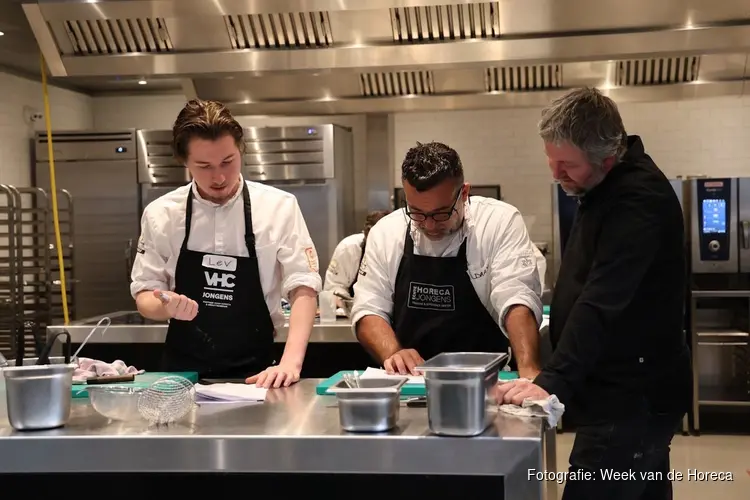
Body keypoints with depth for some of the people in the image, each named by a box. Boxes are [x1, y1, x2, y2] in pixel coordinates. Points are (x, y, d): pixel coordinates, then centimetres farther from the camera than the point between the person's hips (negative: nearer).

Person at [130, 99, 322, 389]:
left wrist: (291, 362, -21)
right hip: (184, 373, 2)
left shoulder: (279, 207, -4)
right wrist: (168, 308, -18)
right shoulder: (160, 214, 0)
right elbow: (145, 296, 5)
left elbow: (303, 289, -6)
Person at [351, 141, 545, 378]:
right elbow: (369, 309, 3)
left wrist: (529, 372, -32)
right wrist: (393, 354, -17)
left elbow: (518, 301, -17)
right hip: (407, 384, 3)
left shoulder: (502, 222, -8)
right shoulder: (384, 232, 0)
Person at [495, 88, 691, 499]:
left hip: (630, 399, -10)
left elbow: (602, 303, -30)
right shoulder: (606, 187, 12)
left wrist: (552, 382, -34)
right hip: (631, 393, 10)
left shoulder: (638, 199, -20)